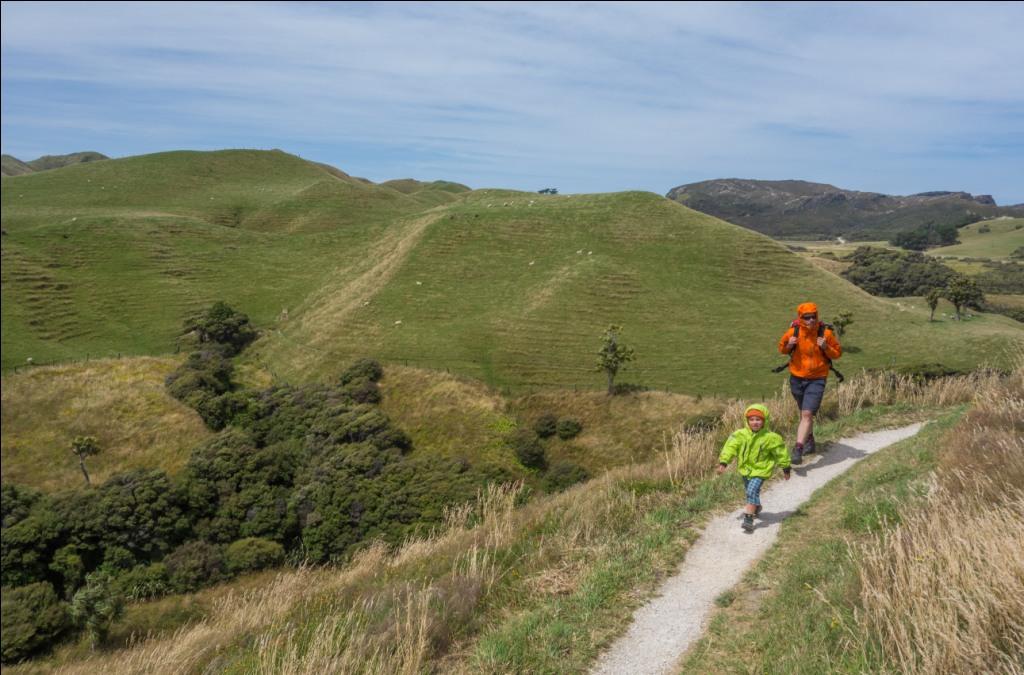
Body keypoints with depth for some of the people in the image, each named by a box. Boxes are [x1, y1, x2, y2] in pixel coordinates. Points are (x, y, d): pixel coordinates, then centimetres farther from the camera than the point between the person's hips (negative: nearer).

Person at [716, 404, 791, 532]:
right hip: (745, 469, 4)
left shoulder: (770, 437, -15)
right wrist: (723, 462, -24)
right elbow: (730, 447, -15)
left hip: (760, 470, -4)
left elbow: (781, 452, -3)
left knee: (752, 491, -21)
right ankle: (756, 507, 51)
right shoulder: (740, 434, -13)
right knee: (751, 492, 22)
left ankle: (748, 518, -19)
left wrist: (786, 468, 5)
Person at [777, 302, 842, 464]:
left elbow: (837, 353, -2)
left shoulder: (826, 332, -12)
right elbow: (782, 348, 7)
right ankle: (809, 441, 44)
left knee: (807, 414, -17)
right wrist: (789, 346, -16)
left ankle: (798, 449, -19)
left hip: (817, 379, -3)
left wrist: (826, 347, -22)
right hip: (797, 378, 3)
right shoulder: (793, 331, -9)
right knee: (804, 413, 22)